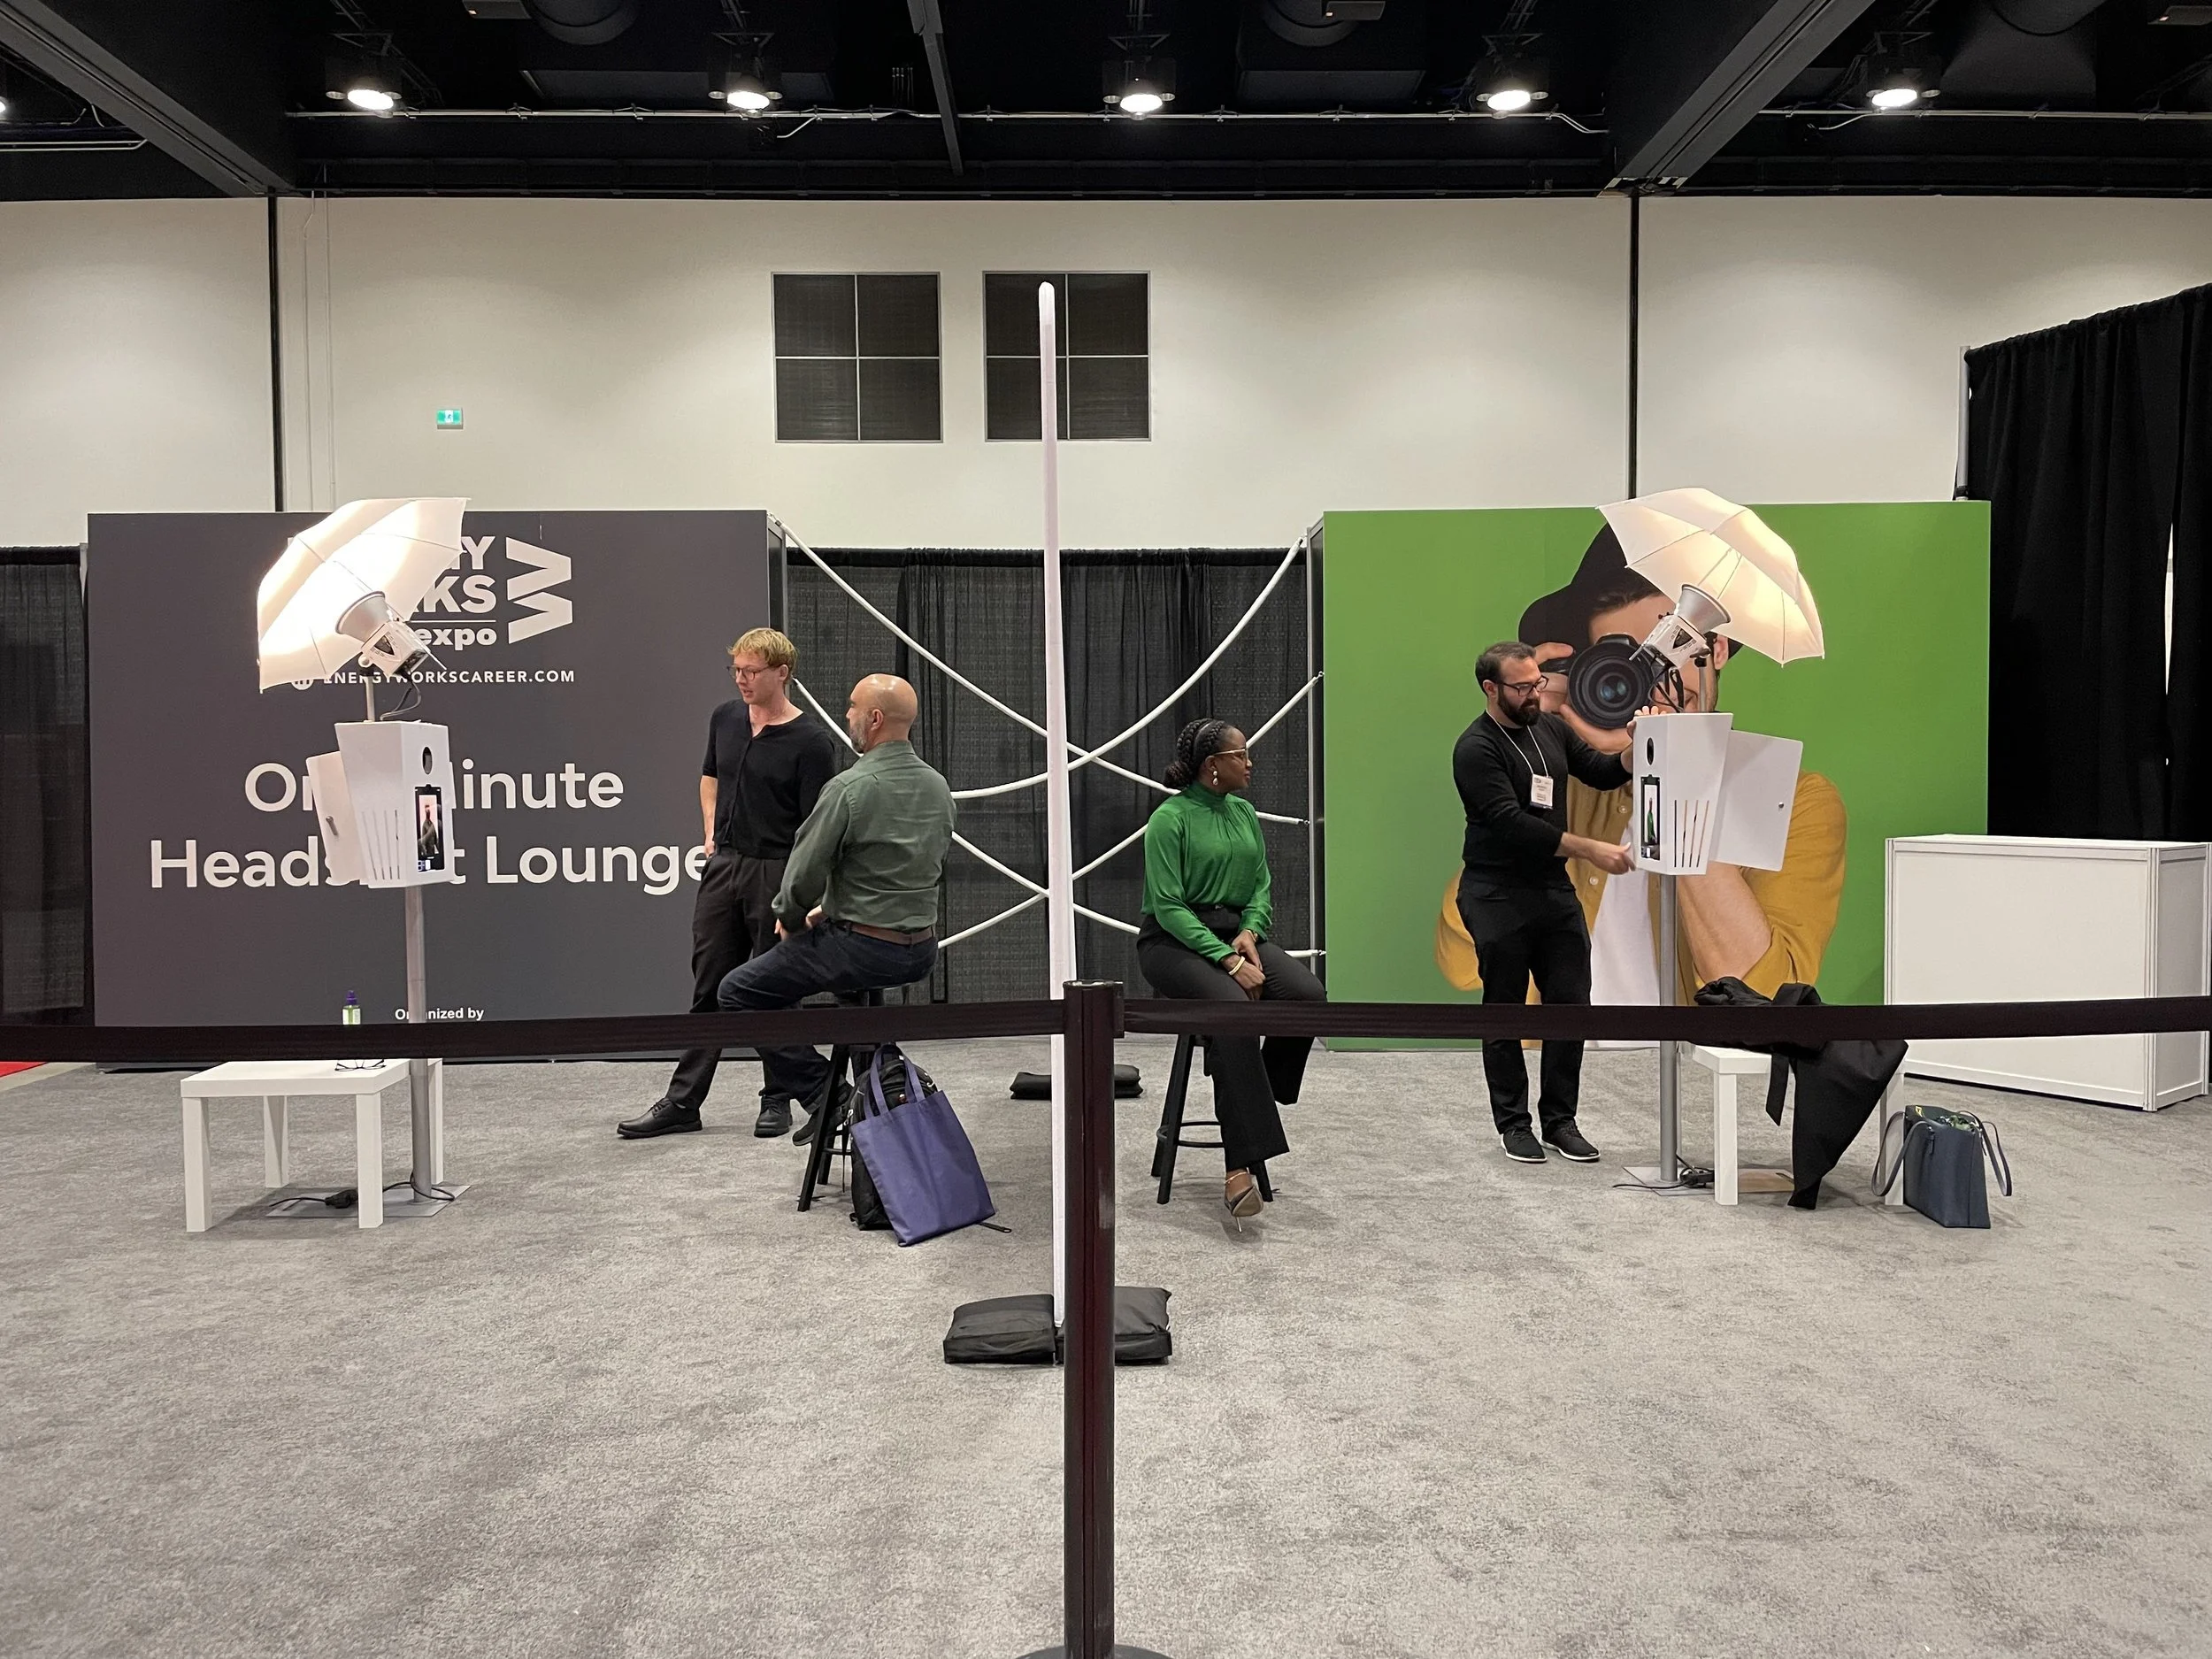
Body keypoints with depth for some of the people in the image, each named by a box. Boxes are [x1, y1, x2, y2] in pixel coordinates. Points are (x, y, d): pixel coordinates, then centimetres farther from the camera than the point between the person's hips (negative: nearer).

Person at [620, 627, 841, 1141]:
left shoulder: (811, 741, -13)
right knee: (709, 986, 9)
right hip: (724, 865, 6)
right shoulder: (725, 718, 7)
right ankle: (682, 1102, 15)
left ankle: (778, 1099, 20)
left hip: (777, 872, -6)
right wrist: (711, 833, 13)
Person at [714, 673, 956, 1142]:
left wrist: (790, 919, 8)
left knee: (739, 991, 8)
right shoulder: (938, 786, 6)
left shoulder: (849, 788, -18)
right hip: (921, 951, 8)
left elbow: (804, 874, -15)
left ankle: (821, 1092, 1)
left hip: (862, 951, -8)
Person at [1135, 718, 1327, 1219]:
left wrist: (1249, 932, -6)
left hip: (1235, 934, 6)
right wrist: (1228, 959, -22)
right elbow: (1168, 906, -15)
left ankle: (1261, 1094, -1)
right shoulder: (1170, 817, -9)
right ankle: (1239, 1167, -36)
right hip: (1174, 940, -6)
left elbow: (1262, 886, 16)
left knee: (1308, 993, -24)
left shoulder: (1244, 813, 13)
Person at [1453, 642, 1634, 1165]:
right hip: (1497, 897, -6)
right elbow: (1511, 824, -22)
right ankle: (1513, 1123, 16)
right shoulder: (1476, 748, -13)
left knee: (1570, 1005, 5)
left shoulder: (1551, 729, 9)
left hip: (1555, 889, 6)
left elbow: (1601, 772, 15)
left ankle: (1561, 1119, 16)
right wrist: (1590, 850, -23)